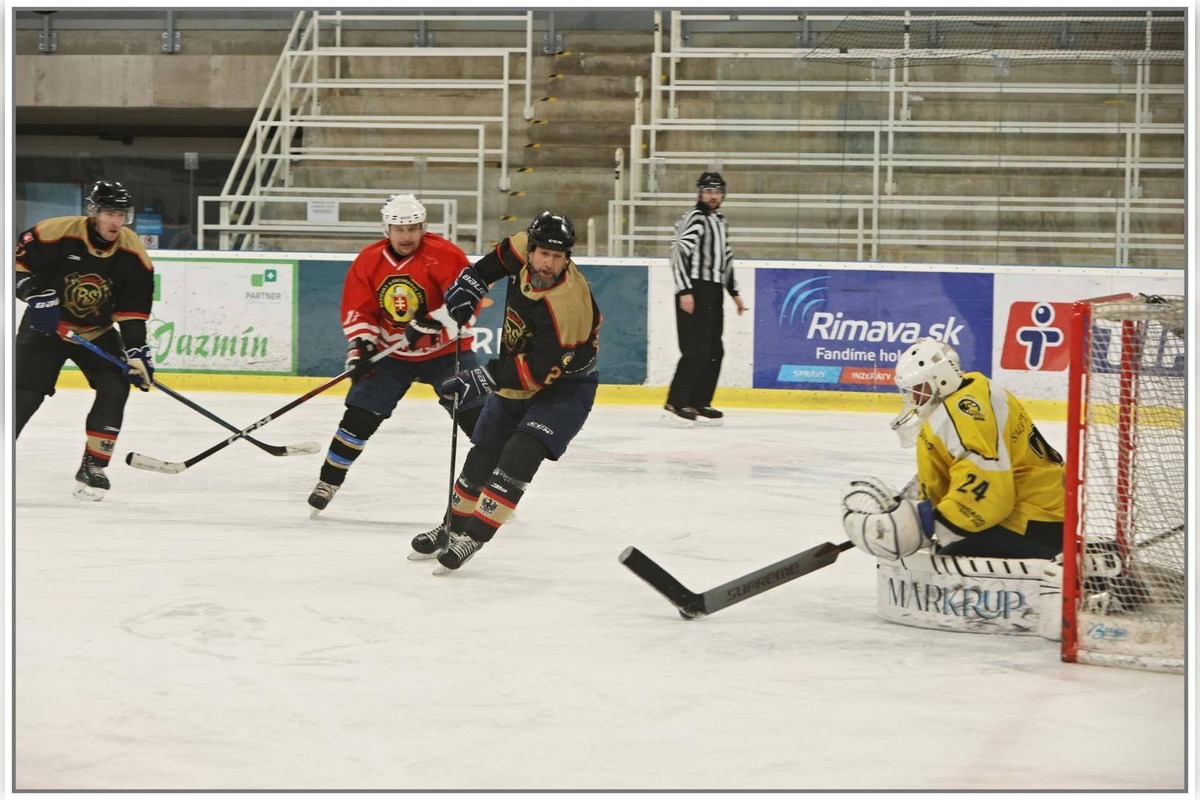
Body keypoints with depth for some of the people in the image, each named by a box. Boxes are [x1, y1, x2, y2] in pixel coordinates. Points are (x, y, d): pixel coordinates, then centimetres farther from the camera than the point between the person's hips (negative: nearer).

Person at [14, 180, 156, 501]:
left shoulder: (133, 253, -12)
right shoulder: (56, 234, -23)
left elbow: (133, 309, -6)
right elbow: (16, 261, -15)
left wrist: (136, 351, -13)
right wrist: (35, 295, -27)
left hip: (98, 331, 3)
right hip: (45, 326, -3)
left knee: (115, 388, -13)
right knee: (24, 394, -12)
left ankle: (93, 467, -1)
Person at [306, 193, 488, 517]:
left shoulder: (444, 254, -18)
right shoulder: (368, 261, -4)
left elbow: (468, 296, -26)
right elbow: (356, 311, 1)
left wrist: (430, 323, -34)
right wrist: (360, 345, -14)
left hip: (444, 350, -3)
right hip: (391, 354, 3)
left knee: (476, 415, -12)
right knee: (359, 415, -2)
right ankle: (328, 481, 12)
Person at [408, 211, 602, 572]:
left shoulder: (567, 305, -35)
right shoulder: (524, 250, -16)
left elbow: (540, 370, -33)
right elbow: (503, 255, 12)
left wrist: (484, 379, -34)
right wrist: (471, 282, 2)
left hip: (565, 384, -8)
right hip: (516, 380, 8)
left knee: (521, 452, -25)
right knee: (482, 455, 13)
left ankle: (474, 536, -19)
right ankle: (453, 527, 31)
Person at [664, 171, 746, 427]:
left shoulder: (719, 222, 19)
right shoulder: (694, 218, -9)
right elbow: (678, 252, -17)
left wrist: (734, 293, 26)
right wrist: (684, 291, -23)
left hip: (714, 293, 9)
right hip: (694, 293, -9)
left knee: (714, 351, 9)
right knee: (696, 350, -14)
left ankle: (699, 403, 15)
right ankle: (676, 403, -10)